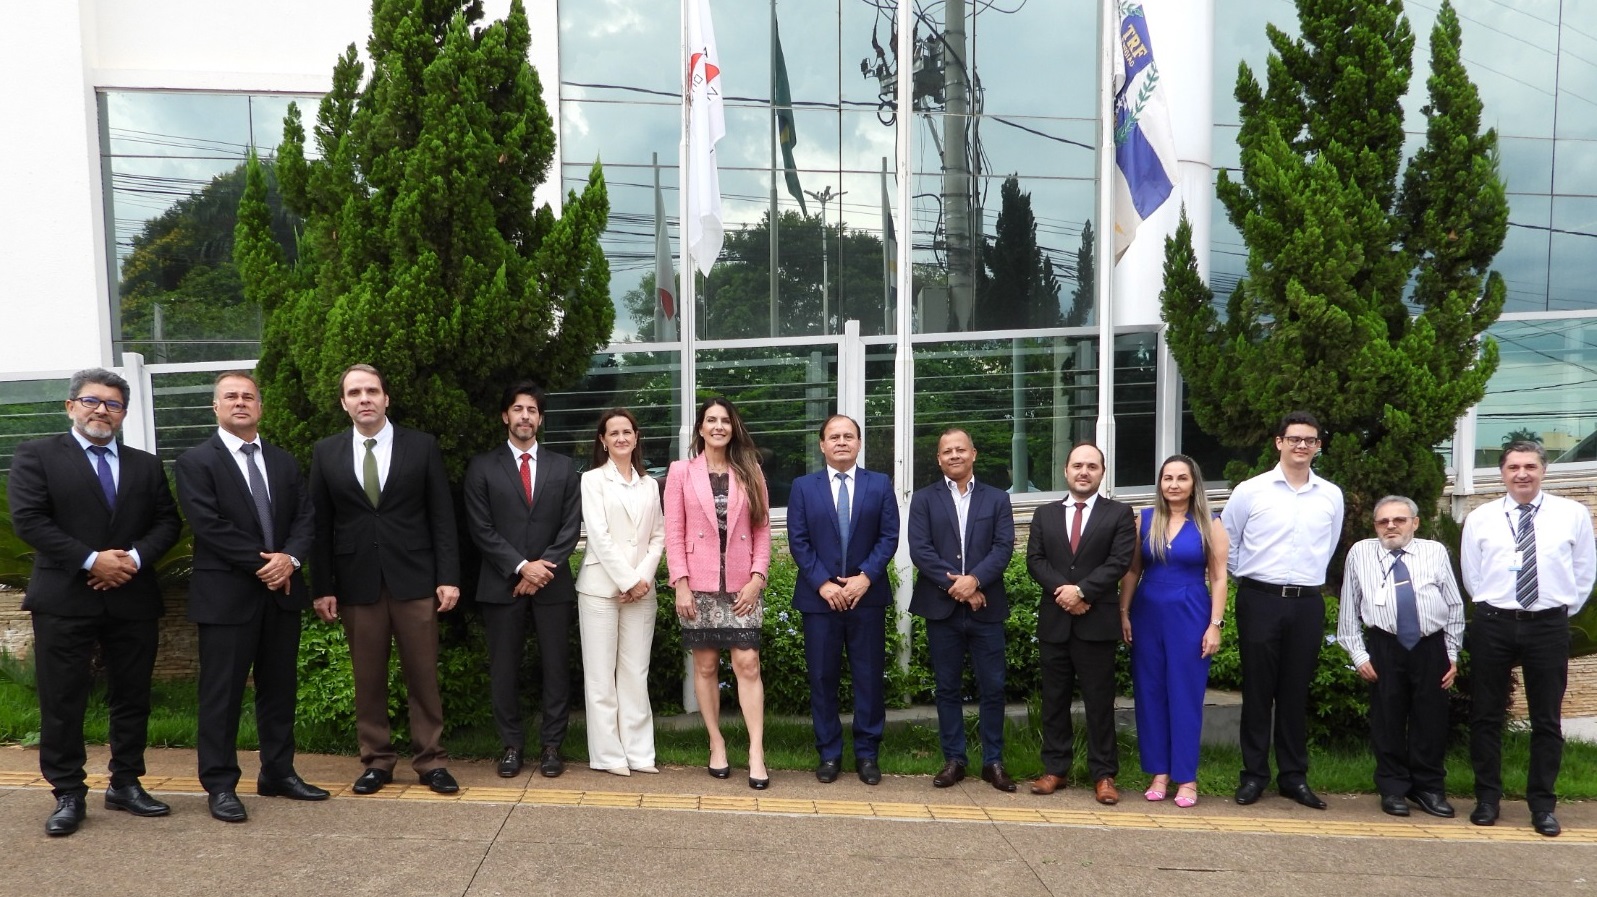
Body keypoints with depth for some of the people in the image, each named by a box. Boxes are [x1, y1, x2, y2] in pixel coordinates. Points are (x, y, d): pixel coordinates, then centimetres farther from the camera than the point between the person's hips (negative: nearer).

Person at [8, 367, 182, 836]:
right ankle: (68, 794, 14)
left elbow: (167, 522, 8)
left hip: (133, 599, 3)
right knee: (62, 702, 2)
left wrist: (135, 557, -11)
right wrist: (91, 560, -15)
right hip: (64, 599, -3)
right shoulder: (36, 456, 3)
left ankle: (126, 784, 22)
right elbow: (28, 520, -8)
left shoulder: (145, 465, 14)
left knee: (132, 697, 9)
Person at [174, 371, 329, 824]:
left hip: (282, 591, 5)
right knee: (222, 693, 1)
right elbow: (209, 525, -13)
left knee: (280, 687, 11)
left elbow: (305, 517, 7)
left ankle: (278, 773, 22)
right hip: (227, 594, -5)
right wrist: (261, 562, -15)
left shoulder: (284, 461, 14)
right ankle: (220, 785, 10)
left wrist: (289, 558, -12)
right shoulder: (196, 461, -3)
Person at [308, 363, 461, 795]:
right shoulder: (326, 453, 6)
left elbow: (442, 516, 1)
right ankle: (377, 760, 21)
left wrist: (449, 577, -5)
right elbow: (321, 525, 6)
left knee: (423, 675, 4)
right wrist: (322, 587, 1)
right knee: (367, 678, 8)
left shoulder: (422, 446, 2)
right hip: (357, 582, 1)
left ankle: (431, 760, 15)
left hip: (414, 579, -1)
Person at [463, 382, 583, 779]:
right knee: (504, 668, 4)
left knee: (556, 666, 3)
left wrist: (544, 567, -9)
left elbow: (571, 526, 4)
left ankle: (552, 745, 13)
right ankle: (511, 744, 15)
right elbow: (481, 528, -3)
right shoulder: (482, 467, 5)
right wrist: (521, 567, -12)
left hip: (552, 582, 1)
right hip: (502, 583, -1)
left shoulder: (563, 467, 10)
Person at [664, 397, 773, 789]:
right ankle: (716, 743, 17)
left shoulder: (750, 473, 8)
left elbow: (762, 529, 6)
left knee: (747, 663, -5)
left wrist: (756, 577, -5)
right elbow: (673, 532, 0)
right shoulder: (681, 471, 3)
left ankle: (756, 752, -3)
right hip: (699, 584, 0)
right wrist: (681, 584, -7)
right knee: (705, 665, 5)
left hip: (741, 584, 0)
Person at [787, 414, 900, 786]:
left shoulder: (880, 484, 6)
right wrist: (823, 583, -11)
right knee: (823, 678, 5)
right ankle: (829, 753, 16)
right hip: (819, 597, 0)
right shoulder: (803, 487, 5)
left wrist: (865, 577, -12)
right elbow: (798, 541, -1)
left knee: (869, 677, 5)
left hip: (867, 596, 0)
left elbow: (889, 536, 0)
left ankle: (867, 753, 16)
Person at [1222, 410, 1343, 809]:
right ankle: (1254, 773, 13)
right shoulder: (1250, 491, -3)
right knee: (1258, 689, 4)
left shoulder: (1331, 496, 5)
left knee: (1296, 691, 9)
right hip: (1260, 600, -2)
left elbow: (1327, 549, 19)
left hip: (1308, 603, 2)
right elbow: (1226, 543, 8)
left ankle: (1294, 776, 19)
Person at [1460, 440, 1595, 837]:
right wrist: (1494, 607, 7)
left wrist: (1563, 612, 8)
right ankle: (1487, 799, 19)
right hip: (1493, 625, 1)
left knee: (1547, 719, 7)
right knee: (1485, 715, 6)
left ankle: (1542, 805, 19)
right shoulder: (1479, 519, 2)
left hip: (1549, 626, 0)